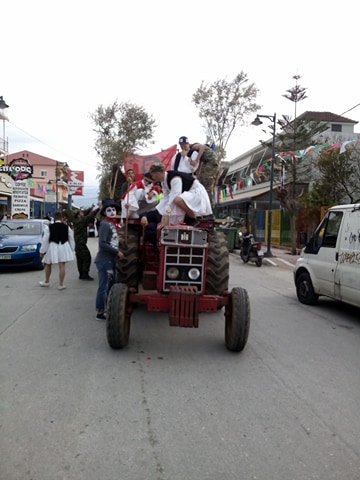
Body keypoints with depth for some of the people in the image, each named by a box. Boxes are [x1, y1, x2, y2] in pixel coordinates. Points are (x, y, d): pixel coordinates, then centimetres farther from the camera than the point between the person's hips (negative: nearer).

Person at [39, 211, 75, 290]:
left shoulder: (49, 227, -4)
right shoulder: (67, 227, 0)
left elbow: (45, 240, -4)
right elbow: (71, 240, 7)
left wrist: (42, 251, 4)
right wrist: (71, 250, 18)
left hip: (52, 247, -1)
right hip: (64, 247, 1)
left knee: (48, 264, 18)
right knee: (62, 266, 1)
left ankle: (46, 282, 32)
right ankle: (61, 284, 4)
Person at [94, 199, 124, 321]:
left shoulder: (113, 224, 13)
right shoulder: (105, 224, -14)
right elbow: (102, 244, -22)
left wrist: (116, 252, 5)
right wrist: (117, 252, -17)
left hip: (110, 260, 9)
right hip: (104, 260, -9)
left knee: (112, 285, 16)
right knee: (104, 287, -3)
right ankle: (100, 312, 6)